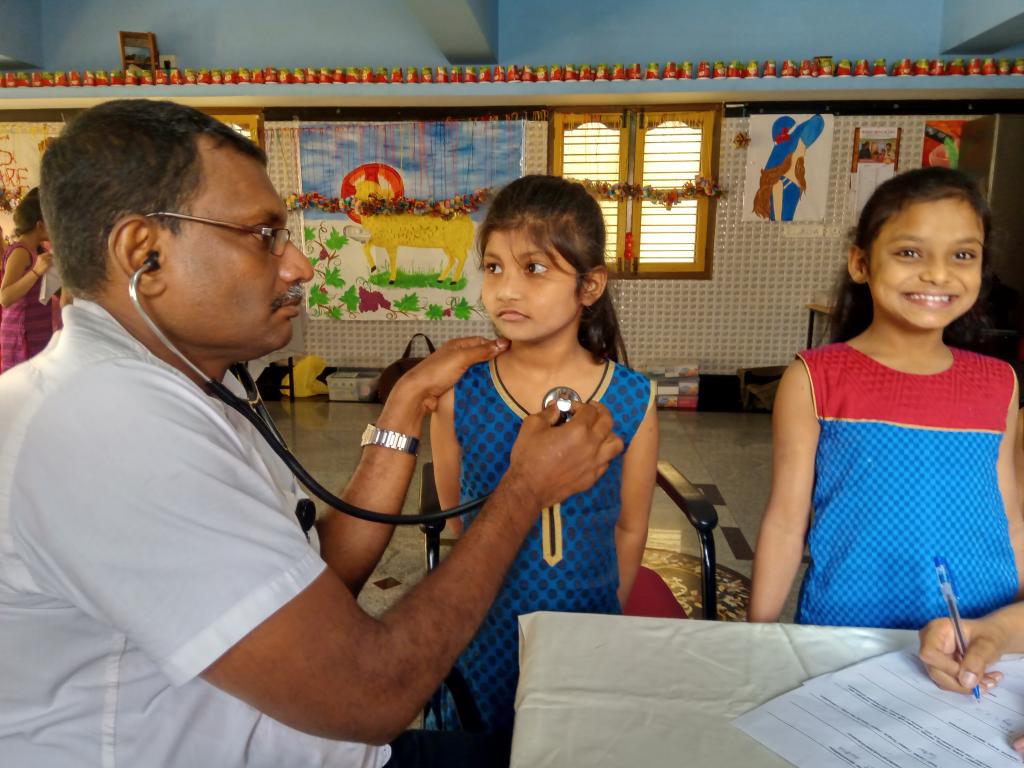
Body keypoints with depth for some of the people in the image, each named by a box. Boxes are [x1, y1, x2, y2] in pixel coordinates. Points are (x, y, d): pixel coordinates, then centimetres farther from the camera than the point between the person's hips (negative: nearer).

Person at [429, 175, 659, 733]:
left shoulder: (632, 402, -14)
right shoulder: (458, 394, -15)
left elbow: (630, 529, -3)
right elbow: (454, 514, -2)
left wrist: (603, 611, 5)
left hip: (587, 624, 1)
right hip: (483, 629, 0)